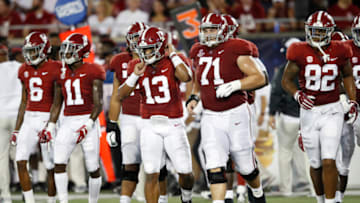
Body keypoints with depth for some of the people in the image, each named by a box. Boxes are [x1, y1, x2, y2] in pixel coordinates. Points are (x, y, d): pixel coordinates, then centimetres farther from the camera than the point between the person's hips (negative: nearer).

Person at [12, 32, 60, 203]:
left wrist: (51, 126, -16)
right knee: (21, 161, -7)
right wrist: (17, 129, 16)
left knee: (50, 166, -1)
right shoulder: (25, 70, 12)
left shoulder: (54, 69, -7)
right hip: (29, 118, 6)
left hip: (48, 119, -6)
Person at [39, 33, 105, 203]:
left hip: (88, 120, -5)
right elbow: (57, 104, 17)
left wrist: (88, 125, -20)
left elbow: (98, 104, -9)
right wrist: (49, 126, 8)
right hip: (68, 122, 5)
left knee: (93, 168, 0)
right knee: (59, 162, -11)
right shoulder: (62, 74, 11)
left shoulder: (92, 72, -5)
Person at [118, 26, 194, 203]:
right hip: (150, 127, 2)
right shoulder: (138, 67, 4)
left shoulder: (173, 63, -4)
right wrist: (134, 76, -13)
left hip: (173, 125, -1)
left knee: (185, 172, 3)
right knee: (151, 174, -5)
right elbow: (121, 95, 1)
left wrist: (173, 54, -17)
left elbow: (186, 77, -28)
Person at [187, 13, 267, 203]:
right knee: (214, 167, -11)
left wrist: (234, 85, -23)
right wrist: (194, 97, 5)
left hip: (235, 114, -3)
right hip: (211, 118, 3)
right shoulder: (199, 53, 6)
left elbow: (259, 78, -11)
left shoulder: (235, 50, -11)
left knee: (245, 166, 11)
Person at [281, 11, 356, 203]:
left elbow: (348, 76, 14)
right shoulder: (300, 52, -7)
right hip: (309, 111, 1)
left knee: (329, 162, -13)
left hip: (332, 111, -1)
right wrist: (298, 95, -17)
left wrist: (353, 101, 5)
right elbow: (286, 80, 2)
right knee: (316, 164, 8)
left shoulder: (338, 52, -4)